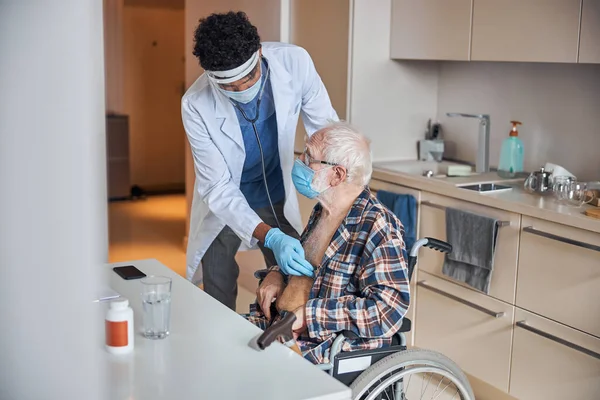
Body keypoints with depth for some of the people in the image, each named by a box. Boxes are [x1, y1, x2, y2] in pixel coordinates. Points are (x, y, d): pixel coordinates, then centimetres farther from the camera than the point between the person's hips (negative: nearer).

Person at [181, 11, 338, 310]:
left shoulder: (294, 62, -23)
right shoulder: (196, 105, -27)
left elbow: (327, 127, -9)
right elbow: (218, 188, -25)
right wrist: (270, 237, -40)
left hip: (278, 201, 2)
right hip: (224, 207, -2)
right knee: (219, 307, 5)